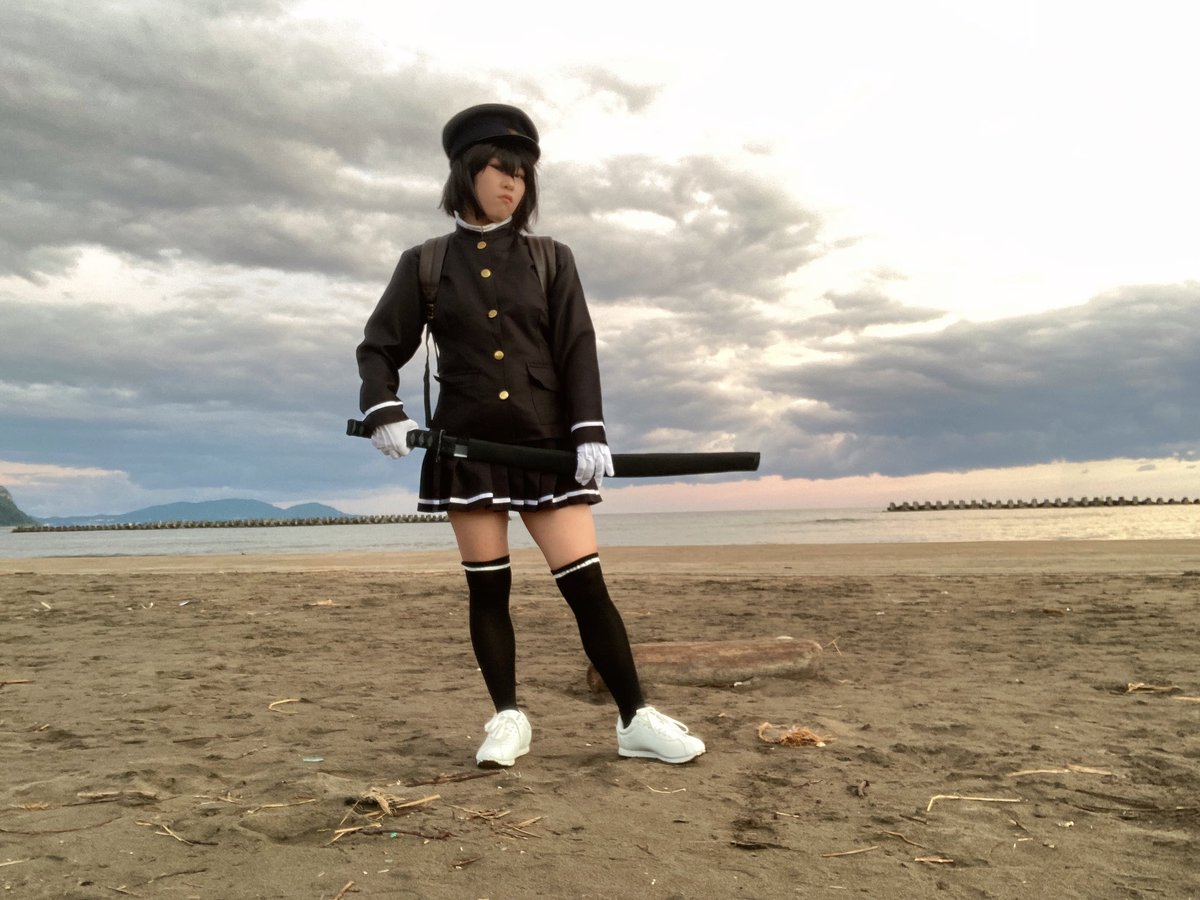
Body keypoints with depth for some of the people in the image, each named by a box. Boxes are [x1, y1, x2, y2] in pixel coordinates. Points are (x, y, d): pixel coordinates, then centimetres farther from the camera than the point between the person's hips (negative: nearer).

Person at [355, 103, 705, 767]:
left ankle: (635, 719, 5)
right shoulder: (425, 264, 8)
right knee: (487, 587, 6)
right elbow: (379, 347, 9)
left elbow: (577, 351, 2)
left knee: (585, 583, -4)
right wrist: (384, 412, -9)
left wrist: (589, 432, -11)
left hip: (546, 444, 0)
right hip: (467, 448, 1)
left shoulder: (551, 260, 8)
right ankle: (508, 719, 20)